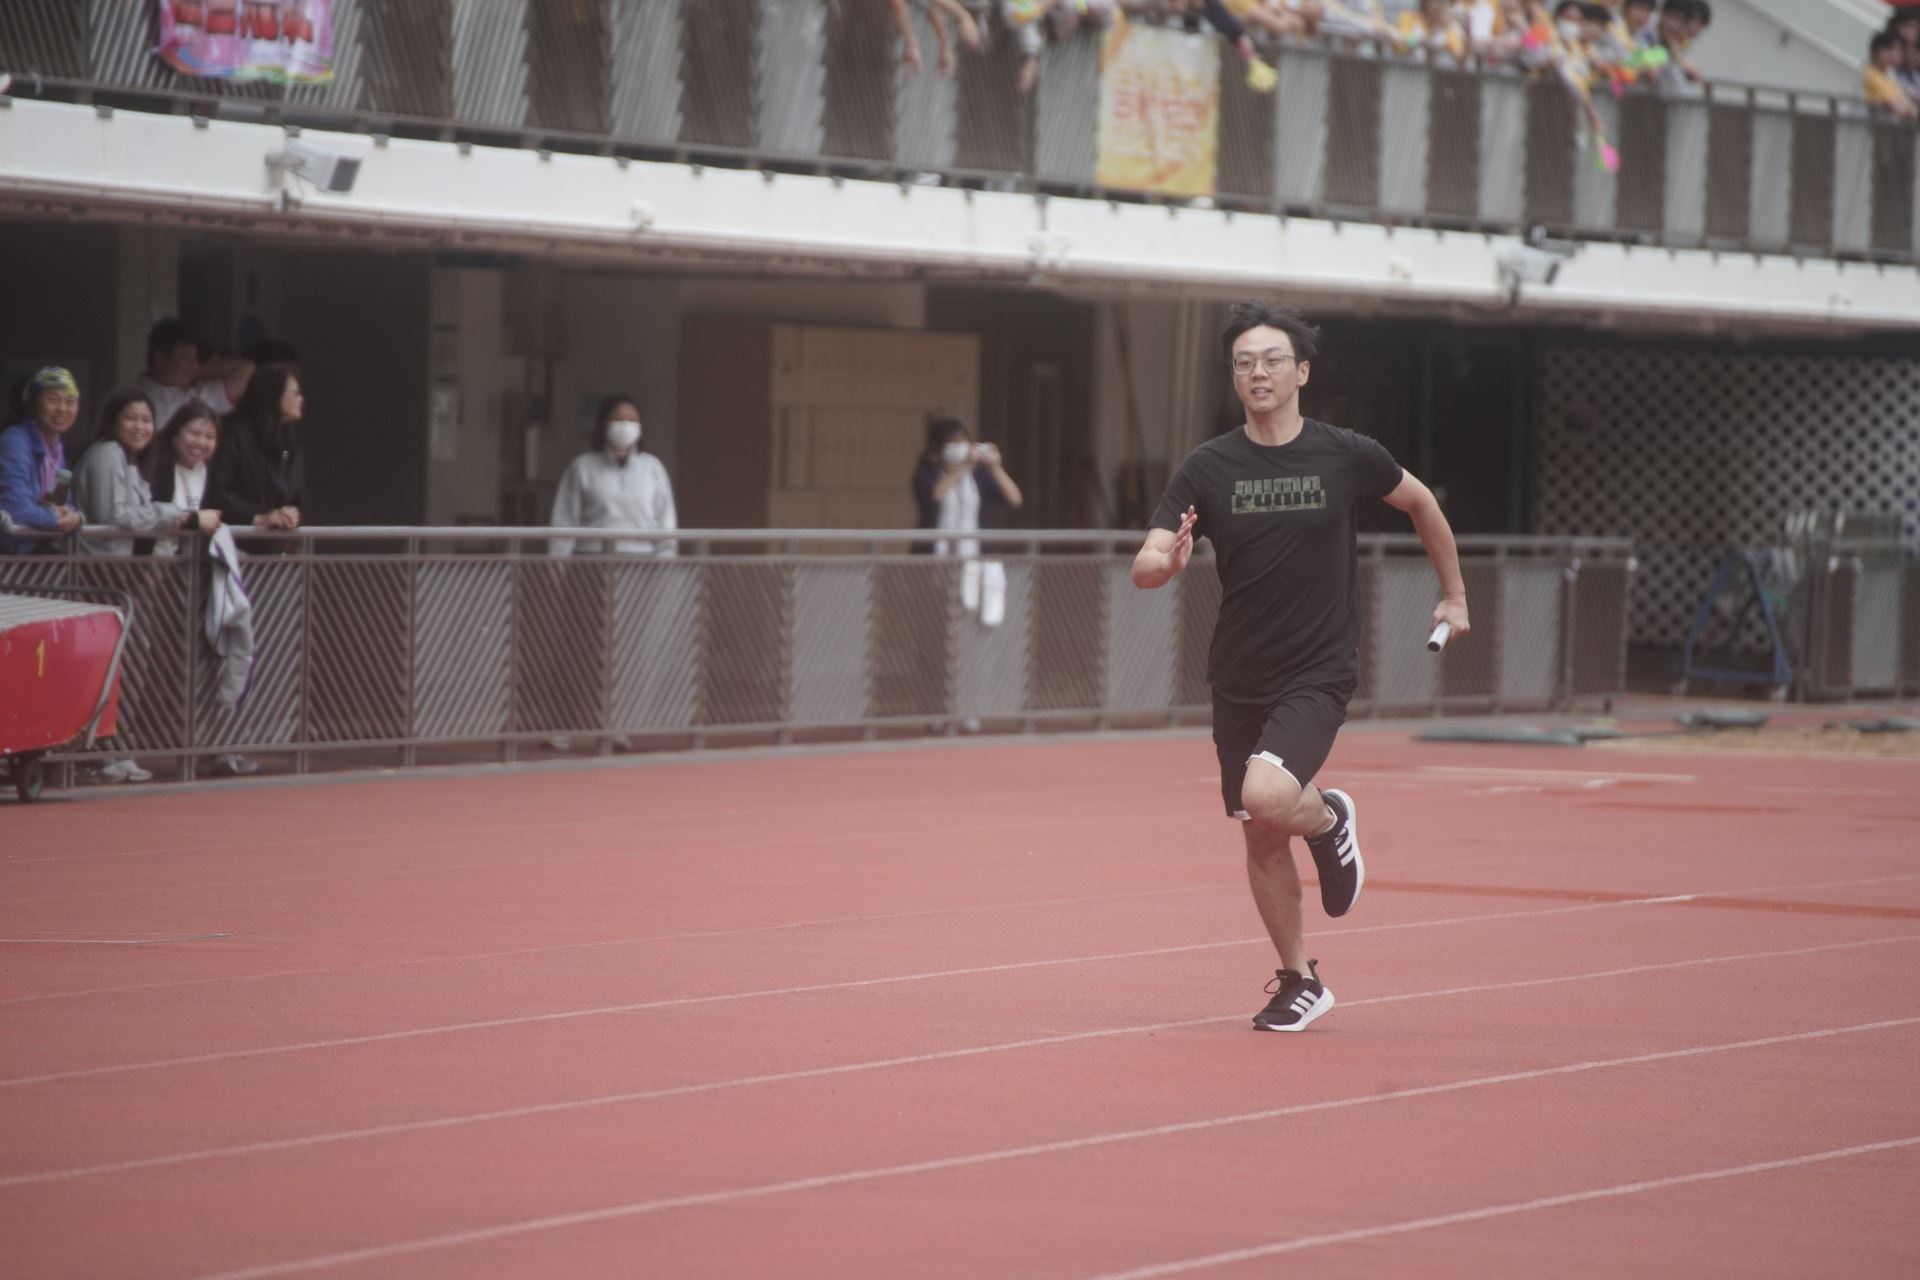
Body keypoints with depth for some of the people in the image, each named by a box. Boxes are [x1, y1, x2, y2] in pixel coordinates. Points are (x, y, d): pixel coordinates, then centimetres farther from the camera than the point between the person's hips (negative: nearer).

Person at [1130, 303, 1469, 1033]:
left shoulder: (1347, 458, -5)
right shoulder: (1208, 469, -3)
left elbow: (1421, 504, 14)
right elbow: (1145, 566, -9)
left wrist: (1454, 595, 19)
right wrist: (1169, 562, -32)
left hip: (1318, 675, -3)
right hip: (1239, 682, 3)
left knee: (1267, 796, -27)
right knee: (1262, 841, 9)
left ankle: (1329, 817, 8)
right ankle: (1299, 981, 27)